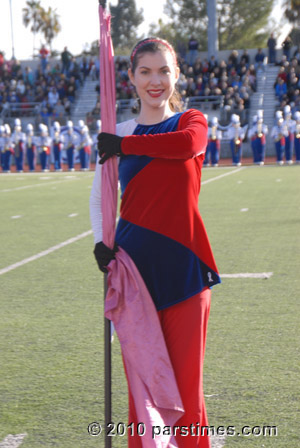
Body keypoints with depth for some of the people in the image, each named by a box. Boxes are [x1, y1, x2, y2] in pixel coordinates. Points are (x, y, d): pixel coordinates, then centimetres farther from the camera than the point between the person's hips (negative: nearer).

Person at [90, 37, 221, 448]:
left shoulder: (191, 121, 6)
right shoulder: (120, 133, 10)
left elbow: (189, 143, -19)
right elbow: (99, 194, 8)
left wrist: (125, 146, -15)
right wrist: (101, 242, -9)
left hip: (183, 264, -1)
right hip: (134, 263, 1)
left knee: (187, 382, 0)